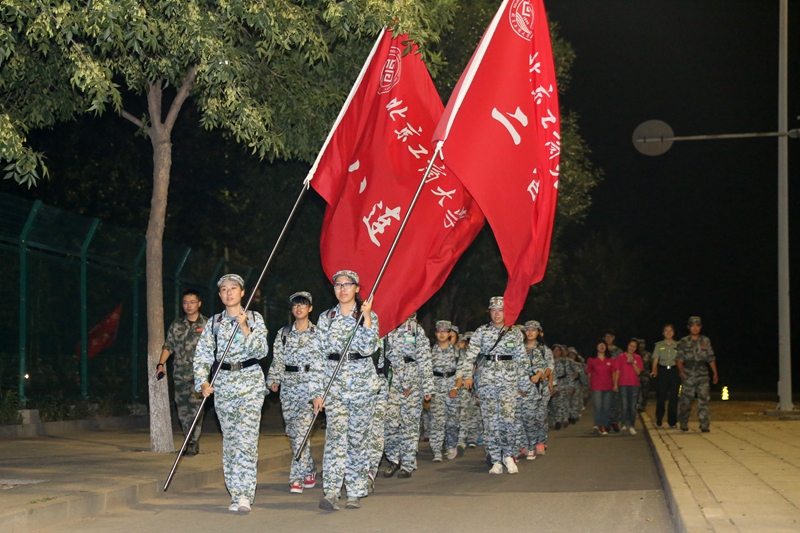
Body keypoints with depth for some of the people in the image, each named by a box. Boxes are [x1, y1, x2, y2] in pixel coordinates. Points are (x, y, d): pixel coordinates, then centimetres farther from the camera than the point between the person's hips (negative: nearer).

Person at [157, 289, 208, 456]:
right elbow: (168, 346, 12)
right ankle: (190, 443, 13)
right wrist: (161, 364, 0)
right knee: (182, 409, 3)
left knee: (195, 407, -11)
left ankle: (193, 444, -7)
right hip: (179, 373, 3)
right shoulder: (176, 325, 12)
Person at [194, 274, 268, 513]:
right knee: (230, 439, 4)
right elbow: (202, 356, 5)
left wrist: (244, 328, -17)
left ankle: (243, 495, -18)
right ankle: (236, 493, 11)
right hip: (223, 383, 3)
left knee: (245, 437, -14)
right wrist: (203, 382, -9)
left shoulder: (254, 318, 4)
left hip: (250, 381, -3)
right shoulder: (213, 323, 9)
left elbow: (261, 351, -6)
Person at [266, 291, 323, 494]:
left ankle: (297, 477, -13)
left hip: (311, 386, -4)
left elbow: (327, 361, 2)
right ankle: (309, 470, 24)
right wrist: (273, 379, -1)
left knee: (301, 430, -14)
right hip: (288, 387, 4)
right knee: (293, 432, 6)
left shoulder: (318, 333, 3)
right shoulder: (283, 333, 12)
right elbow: (277, 360, 12)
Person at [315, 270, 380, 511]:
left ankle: (355, 493, 12)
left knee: (358, 436, 2)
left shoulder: (369, 315, 4)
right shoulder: (325, 318, 9)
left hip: (362, 382, -1)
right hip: (333, 382, 1)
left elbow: (368, 348, -10)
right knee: (335, 433, -13)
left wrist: (366, 318, -17)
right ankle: (331, 492, -20)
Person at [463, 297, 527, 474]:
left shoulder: (515, 333, 9)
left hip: (509, 379, -1)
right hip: (487, 378, 1)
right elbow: (470, 355, 0)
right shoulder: (481, 332, 7)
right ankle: (496, 461, 3)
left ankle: (509, 455, 3)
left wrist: (522, 384, 9)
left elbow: (521, 360, 11)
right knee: (490, 420, -1)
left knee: (507, 417, -14)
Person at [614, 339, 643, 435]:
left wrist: (633, 363, -12)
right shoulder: (621, 357, 3)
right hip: (623, 384, -2)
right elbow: (617, 371, 3)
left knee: (633, 407, 2)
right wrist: (615, 384, -3)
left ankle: (631, 426, 5)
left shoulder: (638, 357, 8)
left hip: (634, 385, 2)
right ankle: (624, 424, -4)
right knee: (624, 406, -8)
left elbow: (638, 372, 1)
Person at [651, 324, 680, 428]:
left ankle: (672, 421, 4)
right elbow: (655, 360, -1)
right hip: (662, 371, 0)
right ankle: (659, 420, 18)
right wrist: (654, 371, -16)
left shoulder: (678, 345, 7)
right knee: (661, 397, 1)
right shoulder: (659, 345, 6)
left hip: (674, 371, 0)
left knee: (673, 397, -2)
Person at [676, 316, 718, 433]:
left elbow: (711, 358, 13)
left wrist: (715, 373, 8)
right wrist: (681, 371, -17)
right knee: (686, 401, 4)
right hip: (688, 376, -1)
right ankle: (683, 424, 18)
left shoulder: (705, 341, 10)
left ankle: (704, 425, -10)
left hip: (702, 375, 1)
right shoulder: (683, 342, 4)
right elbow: (679, 358, -1)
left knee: (704, 400, -9)